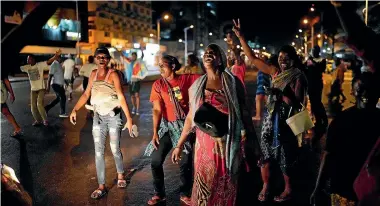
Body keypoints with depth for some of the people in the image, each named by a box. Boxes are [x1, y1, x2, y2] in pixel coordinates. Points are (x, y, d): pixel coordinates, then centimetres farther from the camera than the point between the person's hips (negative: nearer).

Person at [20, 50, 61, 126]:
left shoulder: (40, 65, -11)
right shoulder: (27, 67, 4)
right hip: (33, 89, 6)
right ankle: (38, 120, 25)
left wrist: (56, 56, -38)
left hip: (41, 88, -6)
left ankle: (45, 120, 2)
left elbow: (49, 61, -23)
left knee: (39, 104, -17)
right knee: (33, 106, 6)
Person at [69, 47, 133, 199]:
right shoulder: (93, 74, 6)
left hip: (113, 116, -4)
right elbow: (86, 94, 9)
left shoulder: (113, 74, -10)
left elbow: (121, 97, -16)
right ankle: (101, 186, 11)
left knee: (115, 149, 7)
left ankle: (120, 175, 34)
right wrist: (75, 110, -3)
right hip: (98, 117, 5)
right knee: (99, 152, 3)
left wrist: (129, 118, -20)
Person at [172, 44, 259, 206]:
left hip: (229, 143, -1)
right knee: (204, 183, 9)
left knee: (227, 185, 12)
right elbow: (191, 116, 8)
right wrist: (179, 145, 8)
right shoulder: (197, 86, 4)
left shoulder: (233, 82, -3)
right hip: (205, 143, 2)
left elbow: (244, 111, 0)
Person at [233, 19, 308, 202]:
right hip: (271, 118, 5)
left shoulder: (298, 77, -9)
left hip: (287, 121, -5)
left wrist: (280, 95, -25)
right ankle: (265, 186, 27)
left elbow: (297, 103, -13)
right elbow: (252, 58, 3)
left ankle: (288, 190, 25)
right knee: (265, 151, 10)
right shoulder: (275, 72, 4)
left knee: (285, 155, 6)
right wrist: (240, 36, -2)